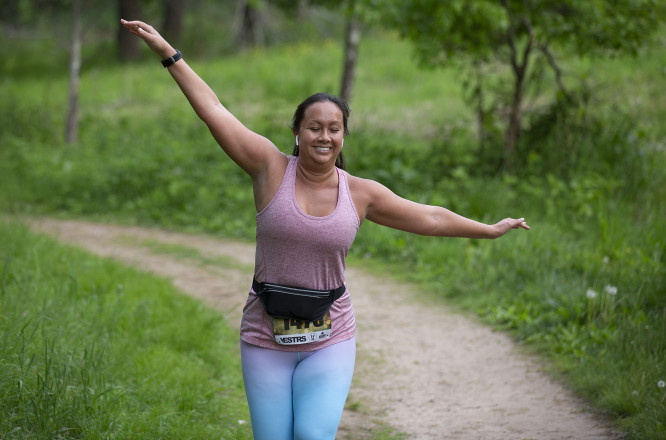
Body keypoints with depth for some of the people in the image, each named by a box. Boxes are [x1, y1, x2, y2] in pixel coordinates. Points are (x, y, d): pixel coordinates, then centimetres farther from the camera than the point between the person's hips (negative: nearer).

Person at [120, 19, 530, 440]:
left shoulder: (360, 192, 1)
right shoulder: (272, 168, -4)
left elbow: (429, 217, 11)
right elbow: (213, 110, -5)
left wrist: (489, 230, 17)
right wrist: (168, 53, -6)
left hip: (329, 340, 0)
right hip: (266, 340, 0)